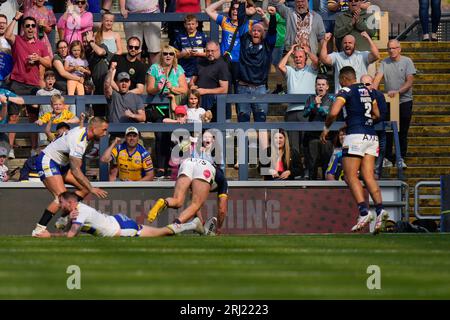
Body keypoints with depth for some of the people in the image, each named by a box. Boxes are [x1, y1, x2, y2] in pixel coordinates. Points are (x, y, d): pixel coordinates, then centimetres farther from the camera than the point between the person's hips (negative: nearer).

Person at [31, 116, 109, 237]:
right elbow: (75, 171, -31)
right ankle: (38, 230, -24)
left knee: (84, 188, 2)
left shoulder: (84, 131, 1)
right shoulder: (78, 141, -29)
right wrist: (92, 189, -31)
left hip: (60, 163, 10)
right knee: (61, 198, -23)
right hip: (47, 162, -10)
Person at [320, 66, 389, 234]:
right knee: (368, 176, 3)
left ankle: (364, 212, -20)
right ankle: (380, 209, -14)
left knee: (351, 176, -5)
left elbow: (333, 113, -15)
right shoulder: (368, 91, 18)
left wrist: (326, 128, 2)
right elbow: (377, 115, 25)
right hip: (371, 136, 7)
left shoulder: (346, 91, -3)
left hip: (356, 135, -7)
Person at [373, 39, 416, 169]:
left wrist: (397, 92, -24)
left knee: (403, 132, 3)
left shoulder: (407, 61, -3)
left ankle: (401, 158, 10)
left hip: (405, 101, -2)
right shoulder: (384, 63, 3)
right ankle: (388, 158, 8)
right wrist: (372, 90, -28)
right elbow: (378, 78, -8)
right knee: (387, 132, 1)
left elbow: (410, 82, -10)